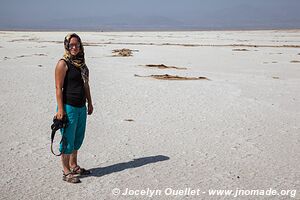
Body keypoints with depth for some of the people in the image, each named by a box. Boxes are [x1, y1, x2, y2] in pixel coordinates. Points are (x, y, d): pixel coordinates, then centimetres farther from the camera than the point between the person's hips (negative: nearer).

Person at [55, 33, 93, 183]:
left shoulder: (81, 63, 11)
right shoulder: (63, 64, -11)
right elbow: (58, 88, -14)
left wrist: (89, 103, 17)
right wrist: (60, 109, -18)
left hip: (81, 107, 8)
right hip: (68, 107, -8)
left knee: (78, 138, 17)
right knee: (68, 139, 1)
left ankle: (74, 166, 32)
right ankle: (66, 172, 13)